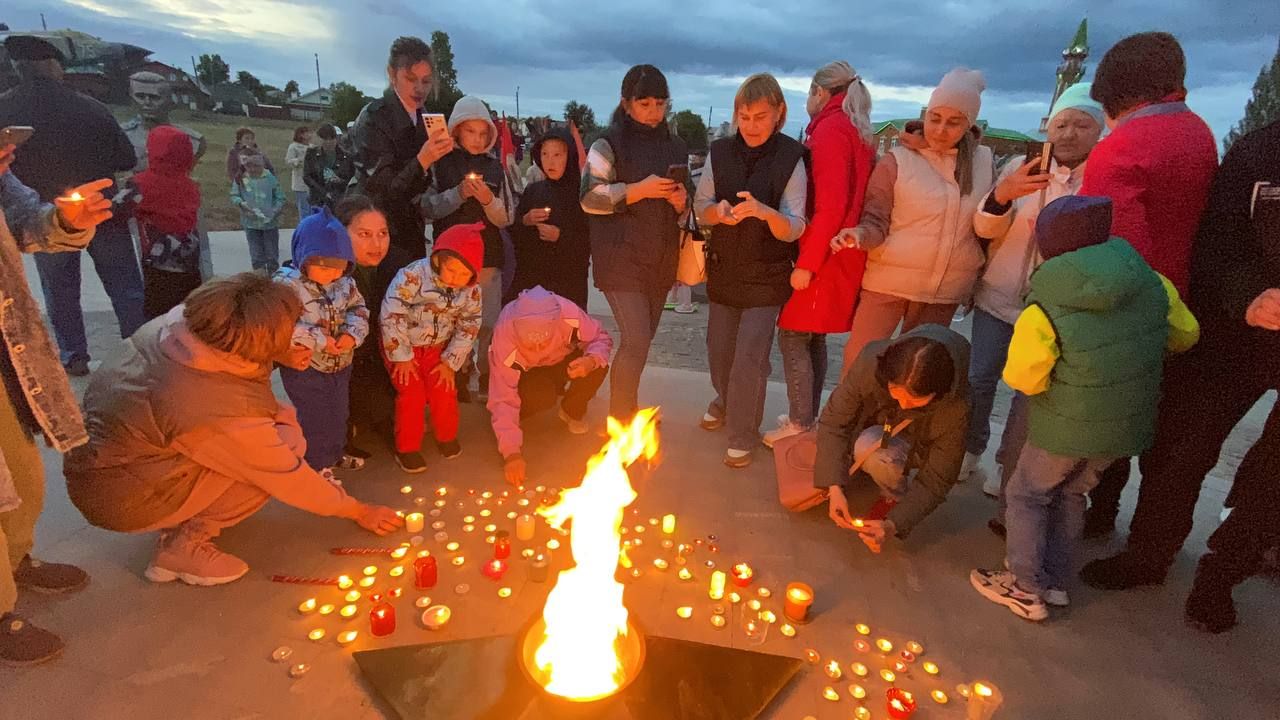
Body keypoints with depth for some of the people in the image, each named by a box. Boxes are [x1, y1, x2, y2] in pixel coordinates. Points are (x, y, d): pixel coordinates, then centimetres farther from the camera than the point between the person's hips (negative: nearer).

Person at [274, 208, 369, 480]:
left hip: (340, 364, 6)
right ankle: (317, 465, 27)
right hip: (305, 366, -6)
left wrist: (352, 334, -19)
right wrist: (319, 341, -28)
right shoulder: (287, 284, -21)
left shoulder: (345, 282, -4)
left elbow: (359, 310, 2)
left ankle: (334, 454, 44)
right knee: (314, 417, 7)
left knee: (338, 412, 22)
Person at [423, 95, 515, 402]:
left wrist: (488, 200, -12)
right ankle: (458, 379, 20)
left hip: (488, 258, 1)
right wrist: (458, 194, -14)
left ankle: (488, 382, 16)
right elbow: (428, 209, -2)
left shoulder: (495, 167, 8)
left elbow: (506, 218, 6)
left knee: (489, 325, 2)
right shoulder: (442, 164, 3)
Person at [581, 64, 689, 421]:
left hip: (661, 260, 6)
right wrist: (639, 190, -18)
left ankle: (626, 412, 28)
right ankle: (619, 423, 2)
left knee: (641, 341, 11)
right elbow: (590, 198, -11)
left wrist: (682, 201, -3)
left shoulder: (675, 145, 13)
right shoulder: (610, 143, -4)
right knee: (636, 341, -13)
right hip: (622, 258, -6)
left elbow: (685, 207, 20)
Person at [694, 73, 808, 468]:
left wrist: (765, 212, -35)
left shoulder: (790, 159, -11)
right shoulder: (720, 153, -2)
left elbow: (793, 230, -14)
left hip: (767, 275, -3)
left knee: (749, 359, -5)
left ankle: (743, 436, 16)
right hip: (723, 269, 4)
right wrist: (718, 211, -21)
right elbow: (700, 208, 3)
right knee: (719, 349, 15)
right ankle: (725, 401, 46)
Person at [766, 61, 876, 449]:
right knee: (813, 338, 14)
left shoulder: (830, 129, -10)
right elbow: (849, 197, 14)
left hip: (820, 257, -9)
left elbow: (831, 205, -20)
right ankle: (807, 416, 23)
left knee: (793, 337, -3)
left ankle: (800, 423, 2)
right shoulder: (857, 133, 17)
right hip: (838, 256, 9)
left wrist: (807, 263, -19)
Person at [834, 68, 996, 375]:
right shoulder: (898, 160, -7)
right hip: (889, 281, -3)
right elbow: (875, 222, -9)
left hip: (947, 288, 4)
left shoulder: (984, 163, 4)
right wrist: (858, 234, -27)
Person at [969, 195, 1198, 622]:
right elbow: (1185, 335, 9)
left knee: (1027, 494, 15)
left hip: (1067, 427, -6)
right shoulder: (1152, 284, -6)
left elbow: (1022, 378, -19)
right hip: (1128, 425, 6)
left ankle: (1026, 588, 20)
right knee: (1071, 493, 24)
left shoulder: (1045, 310, -23)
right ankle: (1055, 582, 32)